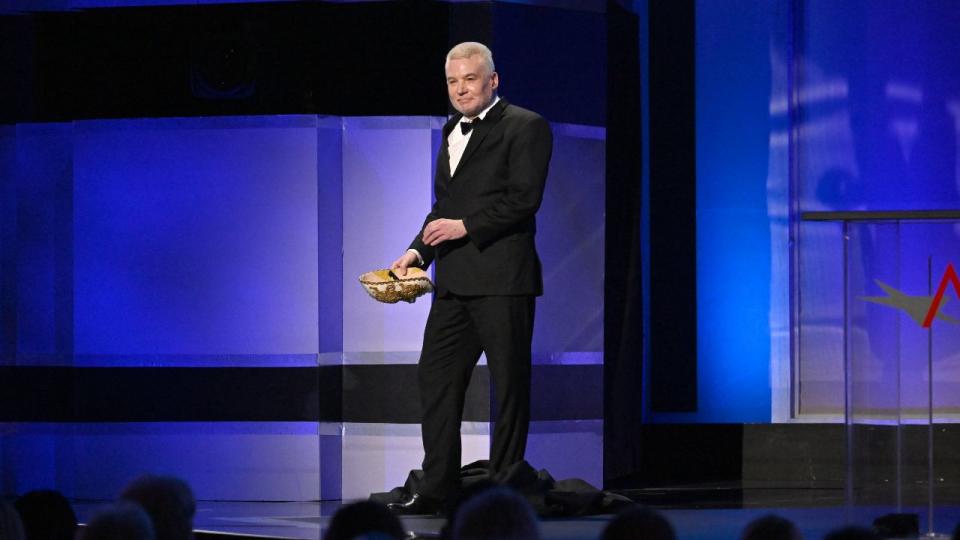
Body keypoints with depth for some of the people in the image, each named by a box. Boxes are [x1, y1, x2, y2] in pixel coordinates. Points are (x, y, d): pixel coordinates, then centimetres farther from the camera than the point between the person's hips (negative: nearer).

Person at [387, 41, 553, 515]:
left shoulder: (525, 127, -5)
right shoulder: (452, 132, 20)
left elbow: (524, 197, -14)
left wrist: (466, 226, -17)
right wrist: (418, 250, 9)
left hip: (502, 279, -8)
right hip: (454, 280, 8)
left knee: (509, 384, -2)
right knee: (435, 377, 6)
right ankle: (438, 488, 10)